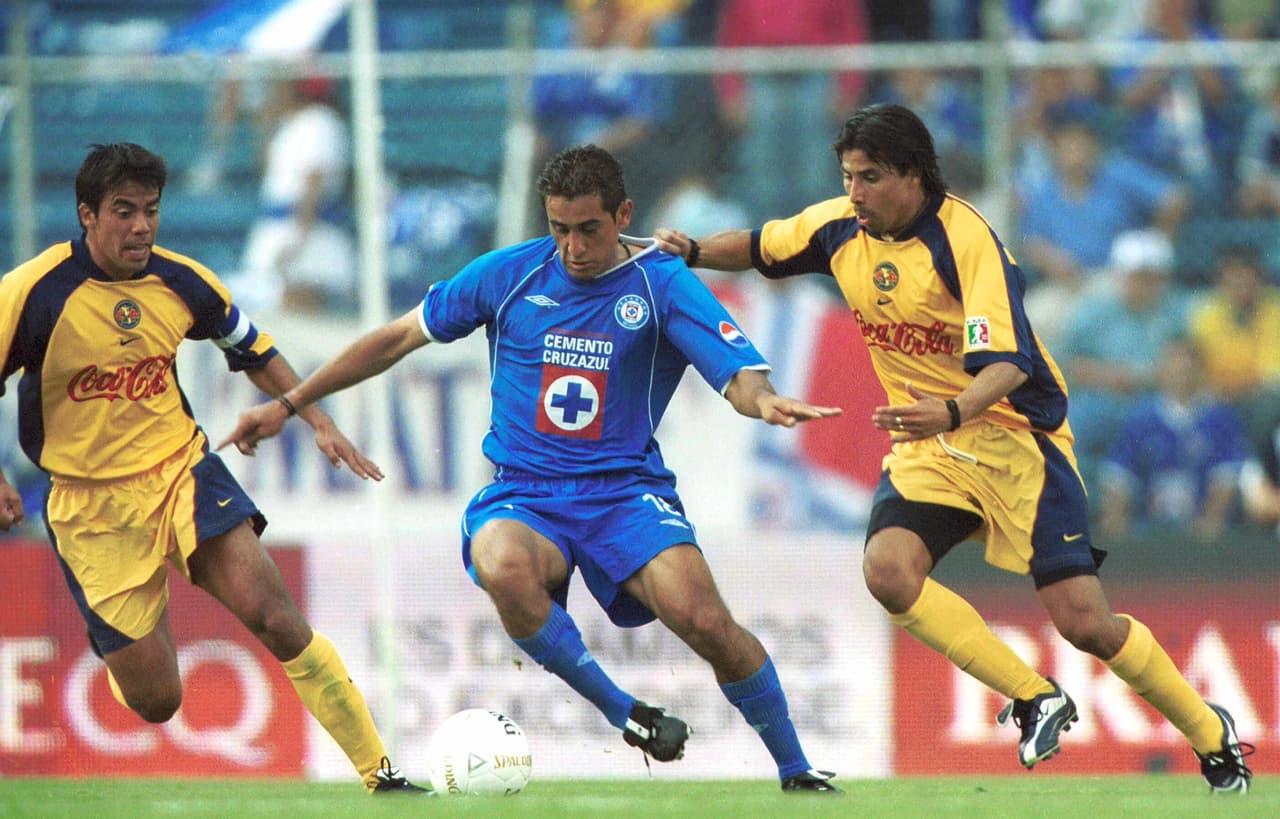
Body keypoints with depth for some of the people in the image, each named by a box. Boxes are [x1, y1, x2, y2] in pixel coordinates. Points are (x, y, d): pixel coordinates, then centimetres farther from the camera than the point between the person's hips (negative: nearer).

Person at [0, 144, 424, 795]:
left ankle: (380, 775, -15)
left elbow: (253, 350, 17)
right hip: (93, 507, -2)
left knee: (271, 614, -20)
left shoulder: (181, 281, -2)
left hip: (182, 469, 2)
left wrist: (318, 421, 11)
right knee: (154, 701, -2)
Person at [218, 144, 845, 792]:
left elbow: (740, 373, -14)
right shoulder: (509, 274, 4)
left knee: (705, 621, -26)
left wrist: (763, 400, -39)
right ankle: (625, 714, -21)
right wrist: (287, 405, 14)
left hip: (626, 490, -1)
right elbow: (399, 338, 14)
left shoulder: (663, 284, -2)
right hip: (522, 497, 1)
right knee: (503, 568, -37)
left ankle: (795, 769, -3)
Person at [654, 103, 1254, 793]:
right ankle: (1034, 699, -11)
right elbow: (760, 248, 18)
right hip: (927, 443, 6)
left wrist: (953, 411, -49)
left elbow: (1006, 363, -30)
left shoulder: (964, 238, -21)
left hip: (1014, 436, -6)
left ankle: (1209, 731, 15)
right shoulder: (840, 226, -2)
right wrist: (694, 251, -2)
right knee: (888, 570, -25)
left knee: (1082, 621, -10)